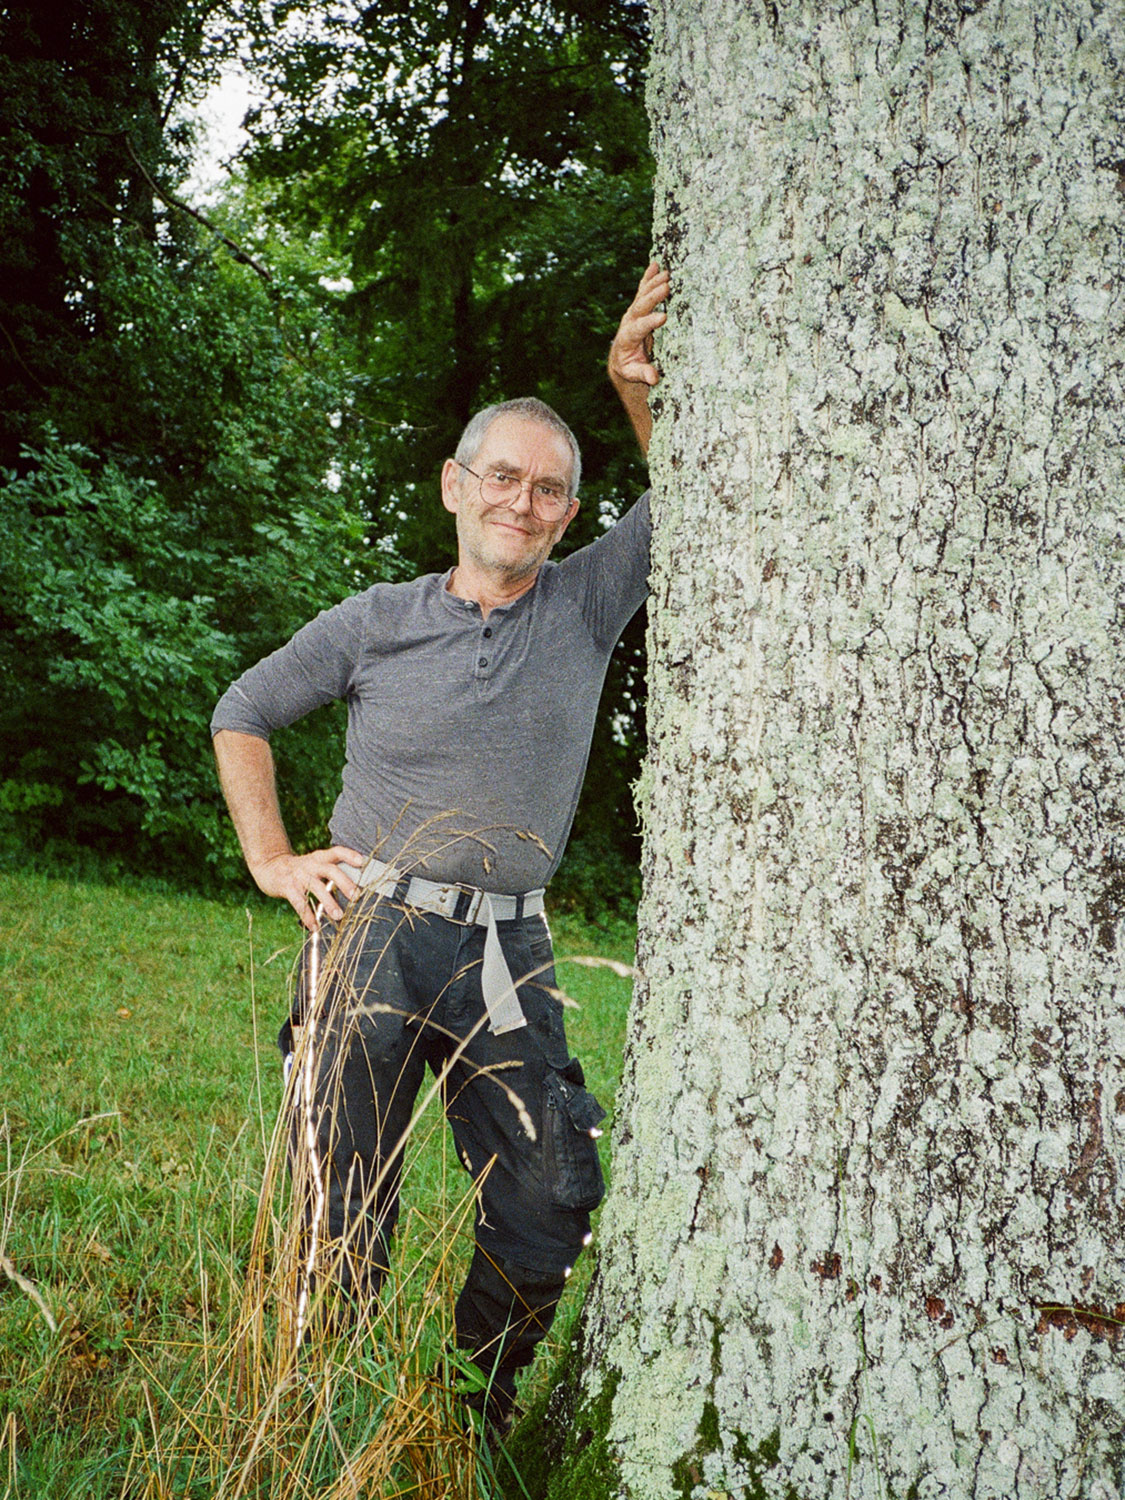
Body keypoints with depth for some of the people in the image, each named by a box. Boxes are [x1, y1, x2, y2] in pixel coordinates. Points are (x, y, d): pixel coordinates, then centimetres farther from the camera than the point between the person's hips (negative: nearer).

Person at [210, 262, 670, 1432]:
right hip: (371, 934, -2)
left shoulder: (586, 605, 7)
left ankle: (477, 1418, 20)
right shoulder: (376, 623, 4)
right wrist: (272, 862, 3)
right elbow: (241, 715, 14)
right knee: (346, 1205, 2)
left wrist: (642, 392, -14)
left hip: (507, 953, 2)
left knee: (553, 1193, -1)